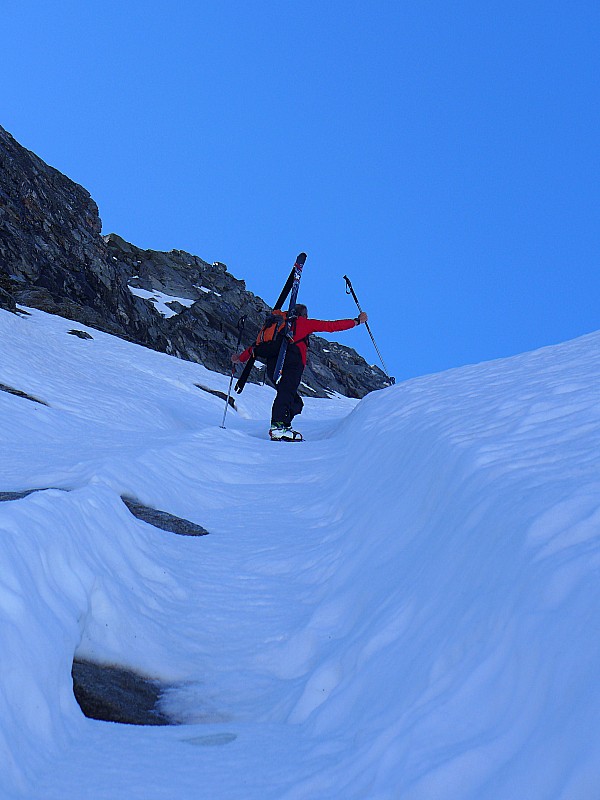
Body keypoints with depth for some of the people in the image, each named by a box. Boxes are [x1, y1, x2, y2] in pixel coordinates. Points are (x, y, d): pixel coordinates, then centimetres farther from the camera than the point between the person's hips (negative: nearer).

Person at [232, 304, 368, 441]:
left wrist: (241, 358, 44)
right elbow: (332, 326, 25)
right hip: (292, 361, -5)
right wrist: (357, 321, 33)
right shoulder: (305, 323, 24)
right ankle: (278, 426, -43)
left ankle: (284, 426, -10)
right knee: (287, 392, -23)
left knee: (294, 400, 10)